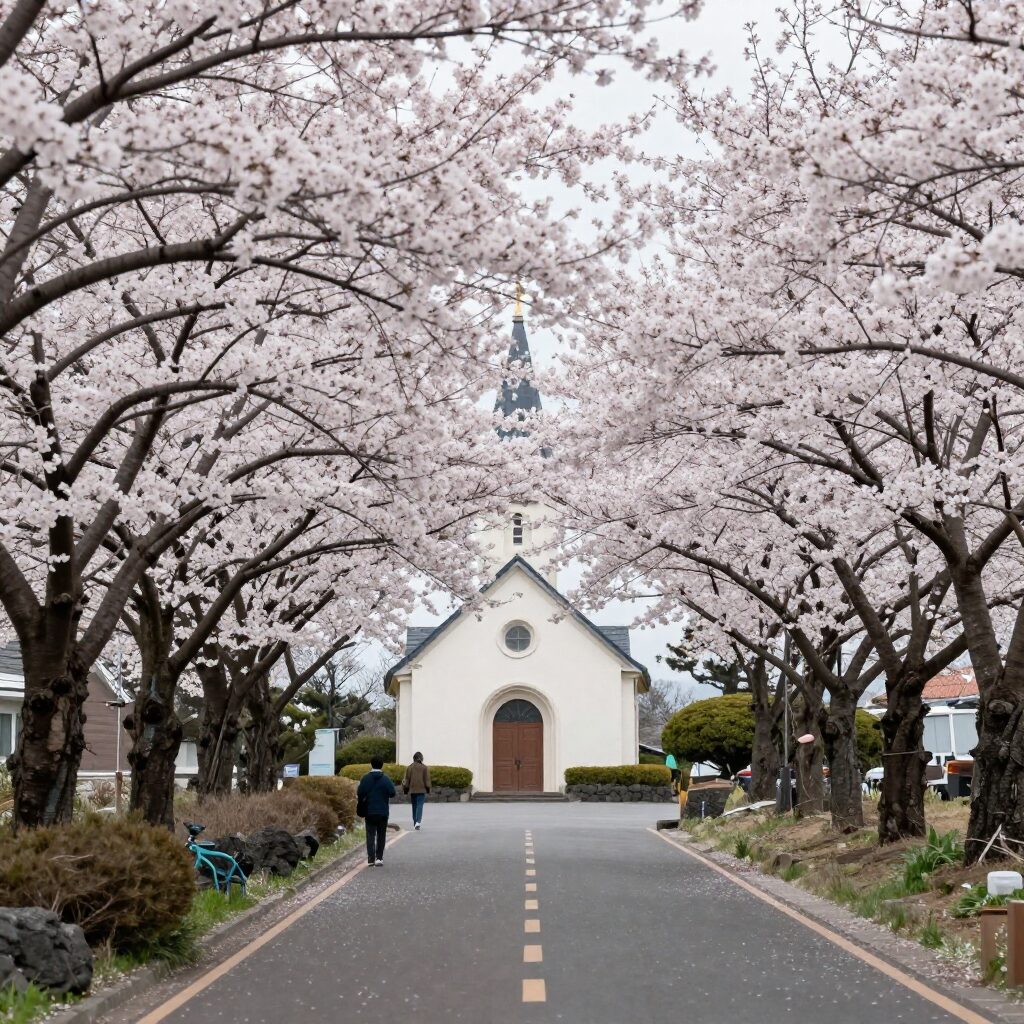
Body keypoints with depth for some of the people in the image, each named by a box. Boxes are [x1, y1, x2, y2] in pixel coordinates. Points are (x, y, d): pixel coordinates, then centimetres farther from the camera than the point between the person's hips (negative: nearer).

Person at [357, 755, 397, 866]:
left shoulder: (365, 778, -4)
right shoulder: (385, 779, -7)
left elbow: (359, 793, -9)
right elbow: (392, 793, -13)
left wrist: (360, 803, 10)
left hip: (369, 811, 0)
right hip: (383, 812, 0)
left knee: (370, 835, 6)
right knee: (381, 835, 11)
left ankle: (371, 859, -3)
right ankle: (379, 858, 7)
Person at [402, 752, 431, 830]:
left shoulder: (410, 767, 2)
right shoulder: (425, 768, -2)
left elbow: (407, 780, 4)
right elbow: (427, 779, -2)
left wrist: (405, 789, 12)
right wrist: (428, 789, 7)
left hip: (412, 790, 2)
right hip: (422, 790, -2)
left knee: (414, 806, 13)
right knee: (420, 806, -6)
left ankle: (415, 823, 19)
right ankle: (418, 822, -22)